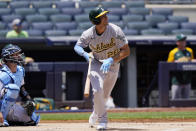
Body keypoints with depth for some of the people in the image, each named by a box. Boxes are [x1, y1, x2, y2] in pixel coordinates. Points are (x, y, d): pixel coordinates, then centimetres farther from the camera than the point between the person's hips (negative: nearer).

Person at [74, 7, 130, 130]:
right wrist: (85, 54, -25)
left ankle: (96, 113, 46)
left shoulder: (115, 30, -23)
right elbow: (77, 46, -2)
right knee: (98, 90, -23)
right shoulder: (88, 34, -20)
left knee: (105, 95, 14)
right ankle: (102, 120, -5)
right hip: (97, 63, -1)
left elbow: (126, 51, -20)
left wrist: (111, 60, -32)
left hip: (113, 65, 1)